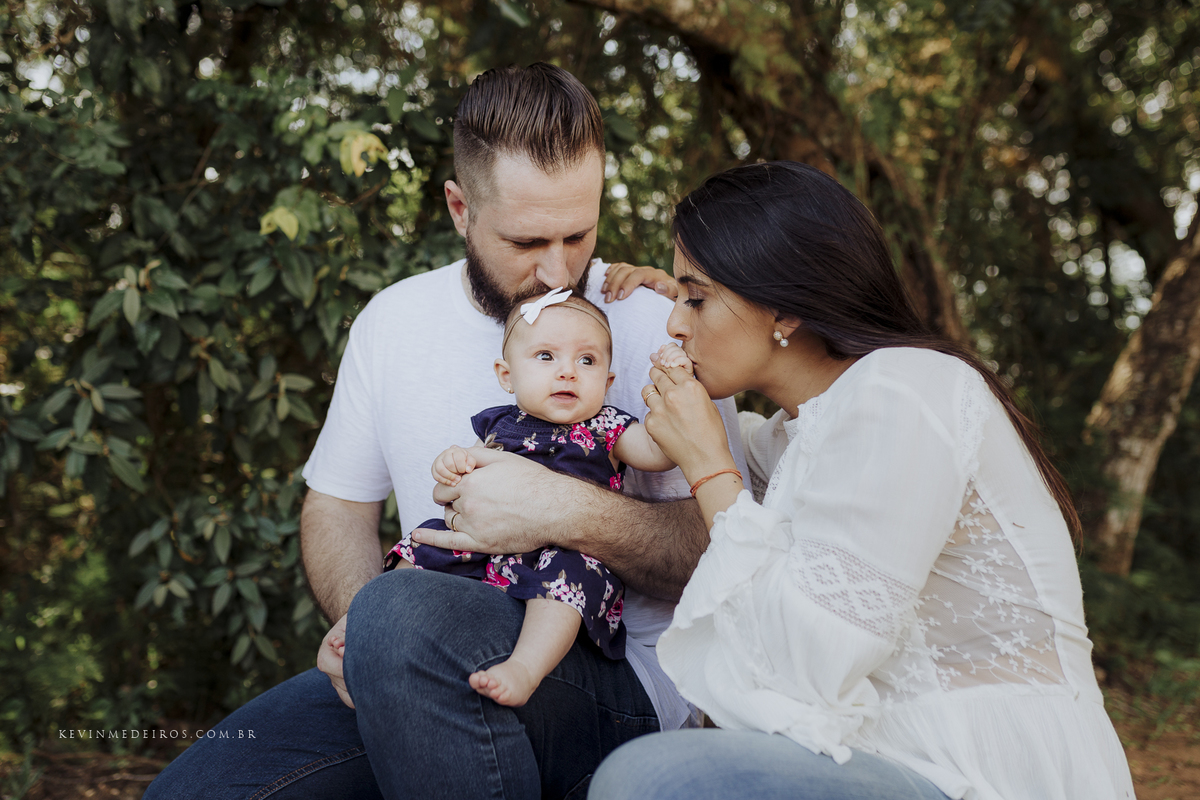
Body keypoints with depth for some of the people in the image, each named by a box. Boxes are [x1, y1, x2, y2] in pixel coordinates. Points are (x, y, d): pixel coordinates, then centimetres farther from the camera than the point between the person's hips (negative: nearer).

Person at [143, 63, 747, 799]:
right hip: (428, 661, 4)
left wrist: (568, 512, -24)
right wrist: (357, 617, -7)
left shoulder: (653, 329, -5)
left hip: (616, 680, -4)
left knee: (403, 611, -35)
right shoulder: (394, 320, 9)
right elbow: (337, 503, 15)